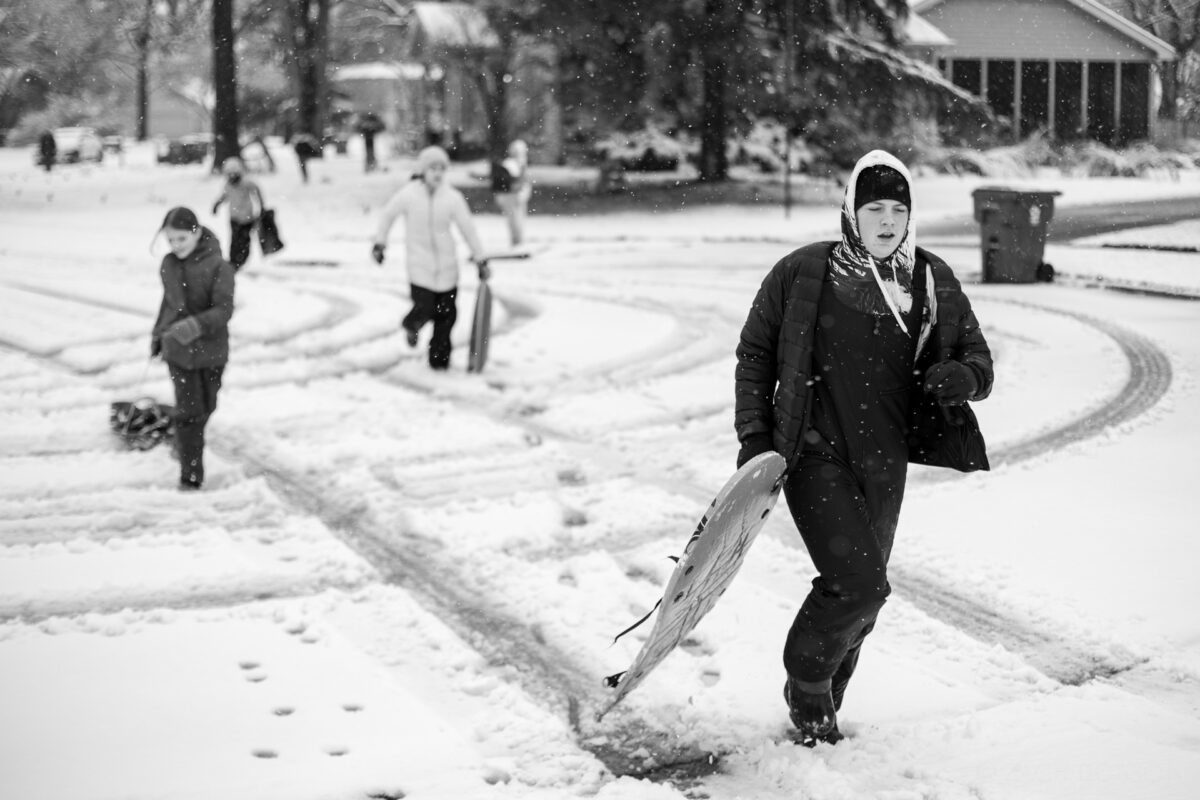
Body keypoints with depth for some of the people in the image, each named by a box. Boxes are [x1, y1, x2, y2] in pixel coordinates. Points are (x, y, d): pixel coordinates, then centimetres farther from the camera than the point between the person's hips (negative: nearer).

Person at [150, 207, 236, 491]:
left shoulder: (218, 267, -18)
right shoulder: (168, 264, -2)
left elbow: (224, 310, -24)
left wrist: (195, 325, -40)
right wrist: (157, 333, 23)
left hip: (210, 350, -2)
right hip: (178, 351, 2)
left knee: (205, 408, 17)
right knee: (189, 412, -5)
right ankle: (191, 477, 0)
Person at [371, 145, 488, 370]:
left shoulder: (453, 197, -8)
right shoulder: (408, 195, -11)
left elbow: (468, 229, -2)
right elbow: (388, 215, 6)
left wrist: (481, 261, 1)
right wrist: (379, 243, 12)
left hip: (446, 263, 2)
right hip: (419, 263, -2)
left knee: (446, 314, 1)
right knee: (425, 309, -13)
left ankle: (439, 359, 19)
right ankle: (411, 325, 25)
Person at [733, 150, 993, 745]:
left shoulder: (934, 283, 6)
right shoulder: (802, 274, -5)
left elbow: (979, 359, 14)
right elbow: (754, 354, 4)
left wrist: (962, 377, -11)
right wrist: (753, 436, -2)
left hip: (885, 464, 5)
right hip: (816, 454, -5)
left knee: (861, 596, 13)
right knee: (860, 584, -16)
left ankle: (820, 705, 34)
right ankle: (807, 682, 11)